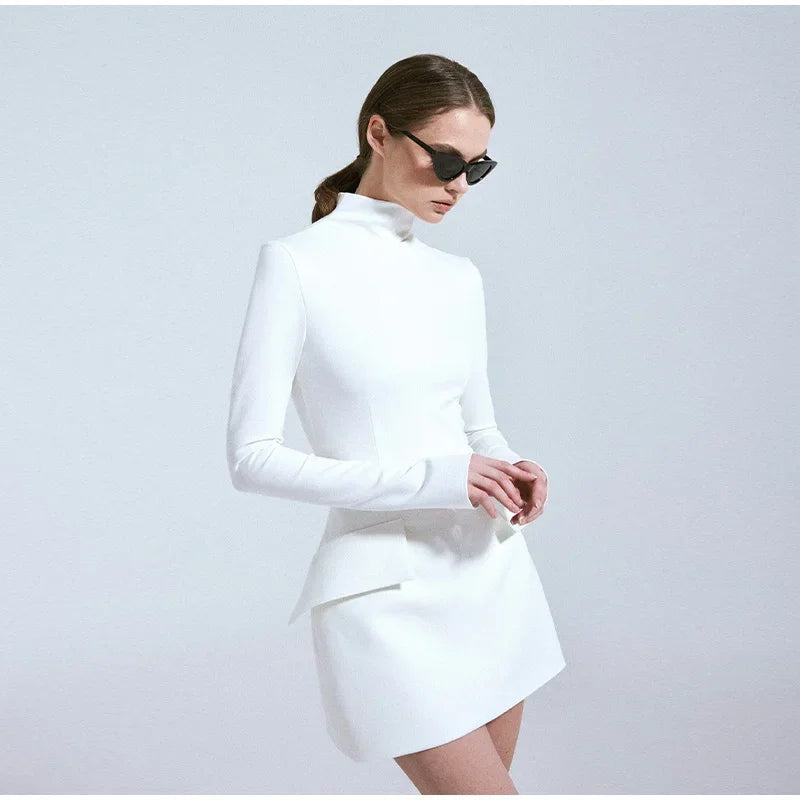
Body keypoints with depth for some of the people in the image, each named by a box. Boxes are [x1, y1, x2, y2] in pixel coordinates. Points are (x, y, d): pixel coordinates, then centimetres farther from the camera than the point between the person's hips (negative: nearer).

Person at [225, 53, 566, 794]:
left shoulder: (460, 278, 8)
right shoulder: (296, 263, -9)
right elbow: (252, 455, -12)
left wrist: (511, 470, -6)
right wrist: (427, 479, -19)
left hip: (493, 570, 6)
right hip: (389, 592, -6)